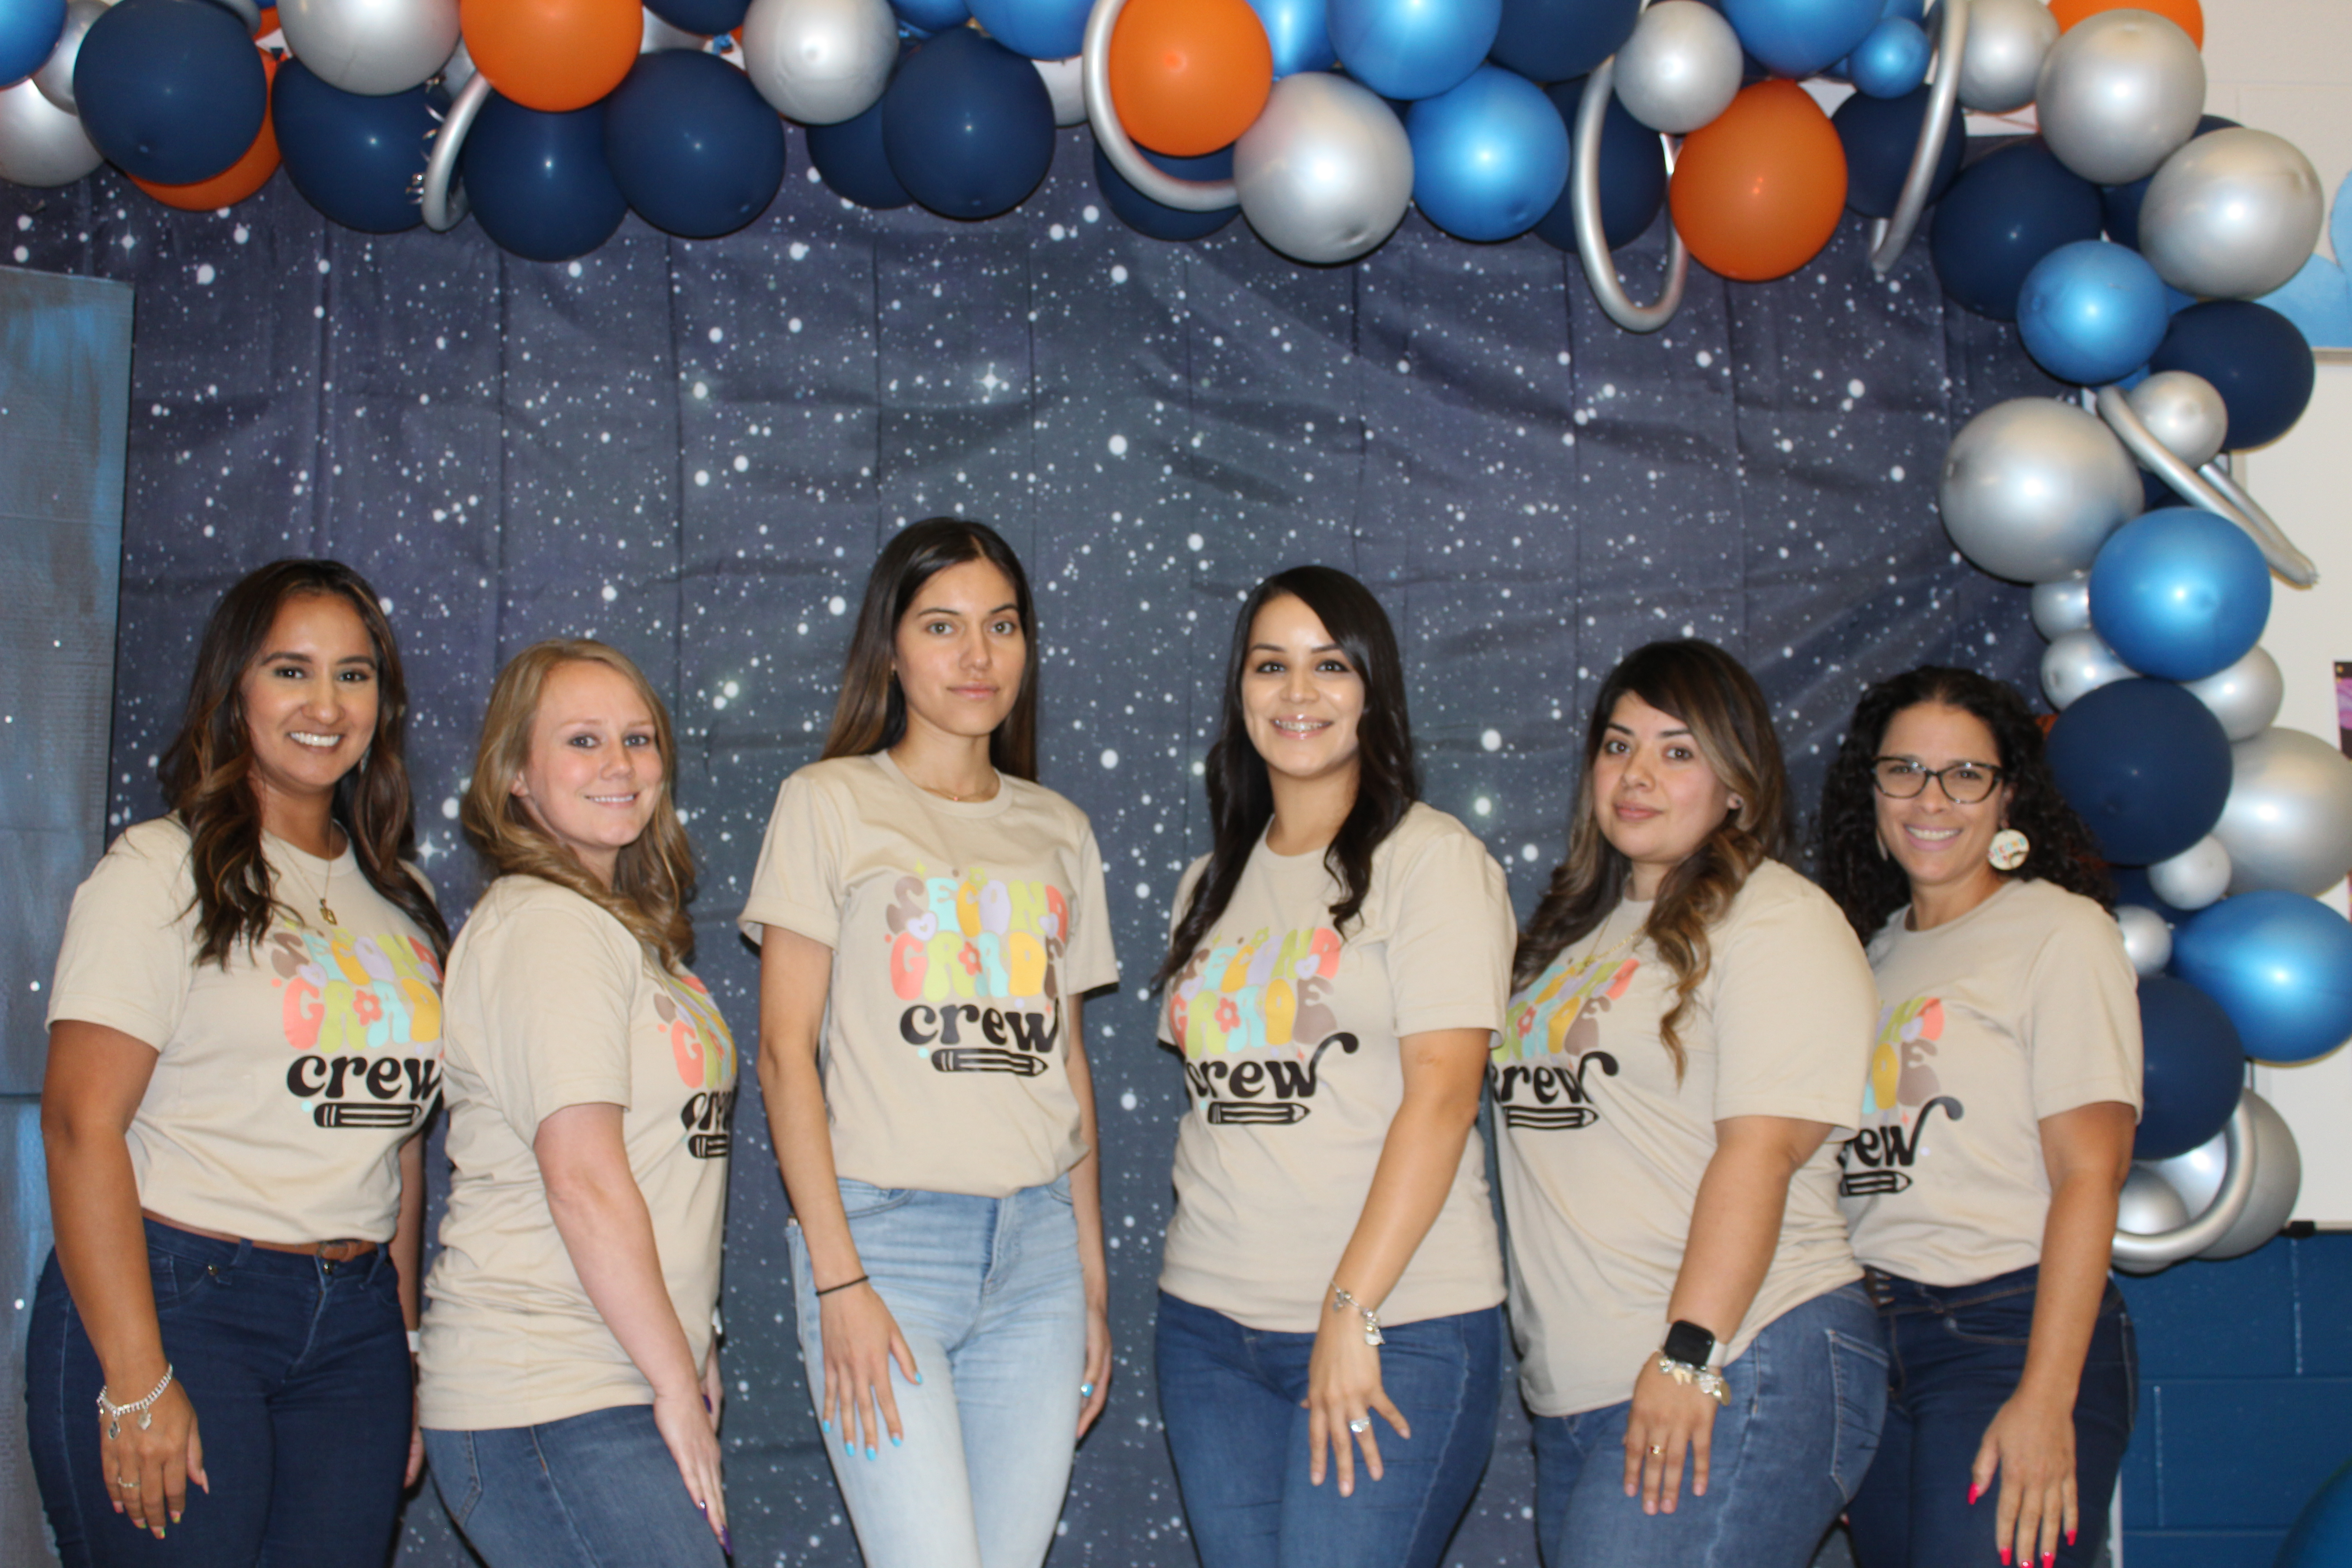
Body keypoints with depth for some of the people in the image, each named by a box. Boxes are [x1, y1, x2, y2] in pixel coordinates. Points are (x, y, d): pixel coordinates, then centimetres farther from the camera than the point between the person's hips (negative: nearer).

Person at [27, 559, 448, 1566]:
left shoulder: (400, 903, 13)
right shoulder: (162, 870, -5)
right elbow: (81, 1124, -12)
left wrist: (400, 1356, 13)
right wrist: (136, 1382, -17)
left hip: (354, 1322, 5)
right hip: (174, 1302, -5)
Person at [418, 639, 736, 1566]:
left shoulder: (627, 931, 17)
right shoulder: (546, 926, -11)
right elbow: (584, 1179, -17)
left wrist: (693, 1362, 12)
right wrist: (680, 1384, -13)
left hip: (623, 1391, 8)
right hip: (550, 1411, -8)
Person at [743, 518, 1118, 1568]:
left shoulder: (1057, 830, 14)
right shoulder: (829, 804, 1)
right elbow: (786, 1051, -4)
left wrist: (1094, 1279, 13)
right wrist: (836, 1276, -11)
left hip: (1039, 1244, 4)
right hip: (886, 1234, -4)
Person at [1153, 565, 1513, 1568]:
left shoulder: (1432, 857, -4)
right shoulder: (1214, 884, 15)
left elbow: (1443, 1093, -12)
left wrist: (1350, 1311, -17)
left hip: (1397, 1328, -5)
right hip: (1209, 1326, 6)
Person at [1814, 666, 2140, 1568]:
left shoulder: (2062, 933, -5)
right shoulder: (1873, 946, 14)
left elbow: (2090, 1174, -11)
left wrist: (2045, 1398, -18)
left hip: (2011, 1333, -6)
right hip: (1872, 1344, 6)